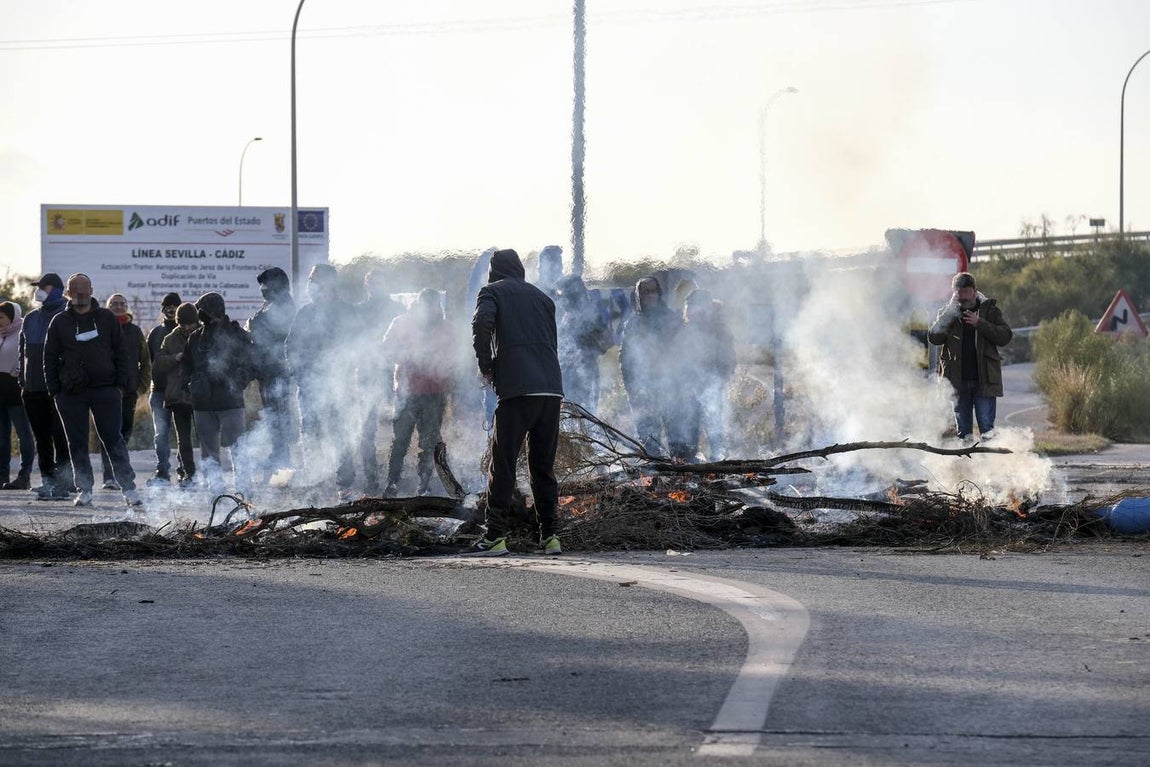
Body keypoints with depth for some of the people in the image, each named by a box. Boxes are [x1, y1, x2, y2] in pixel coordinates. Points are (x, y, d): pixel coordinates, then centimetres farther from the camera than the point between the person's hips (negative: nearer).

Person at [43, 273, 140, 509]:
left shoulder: (106, 319, 8)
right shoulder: (60, 322, 7)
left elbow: (121, 352, 10)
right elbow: (50, 358, 9)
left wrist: (121, 384, 0)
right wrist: (55, 390, 0)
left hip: (105, 390, -1)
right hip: (71, 393, 1)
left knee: (113, 439, -4)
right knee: (77, 443, 4)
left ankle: (128, 487, -3)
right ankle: (84, 489, 12)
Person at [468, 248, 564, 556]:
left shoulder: (493, 291, 9)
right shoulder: (541, 297, 24)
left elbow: (481, 323, -10)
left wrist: (486, 367, -1)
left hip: (517, 390, -5)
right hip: (552, 388, 5)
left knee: (502, 465, -2)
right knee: (543, 466, 12)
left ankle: (495, 537, -6)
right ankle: (549, 536, 9)